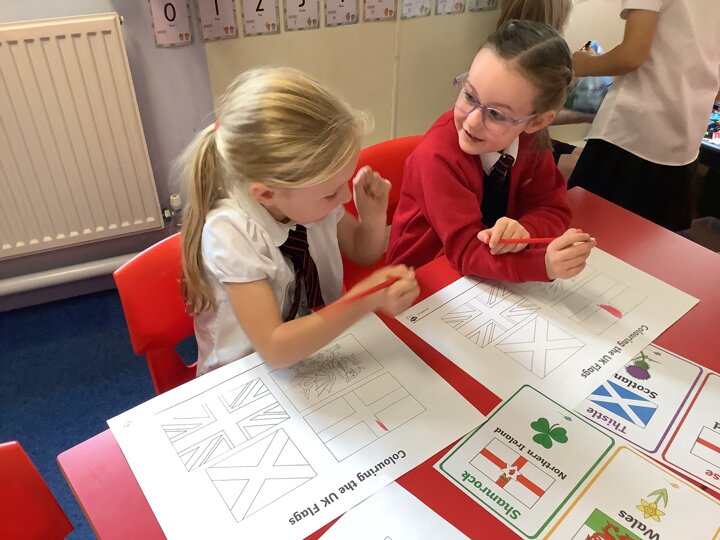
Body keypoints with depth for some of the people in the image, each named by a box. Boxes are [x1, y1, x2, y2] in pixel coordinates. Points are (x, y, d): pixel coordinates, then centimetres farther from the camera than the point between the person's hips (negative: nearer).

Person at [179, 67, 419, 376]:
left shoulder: (309, 195, -11)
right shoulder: (230, 234, -25)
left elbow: (364, 254, 6)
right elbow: (275, 348, -27)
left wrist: (373, 216, -13)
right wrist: (366, 299, -31)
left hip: (320, 351, 5)